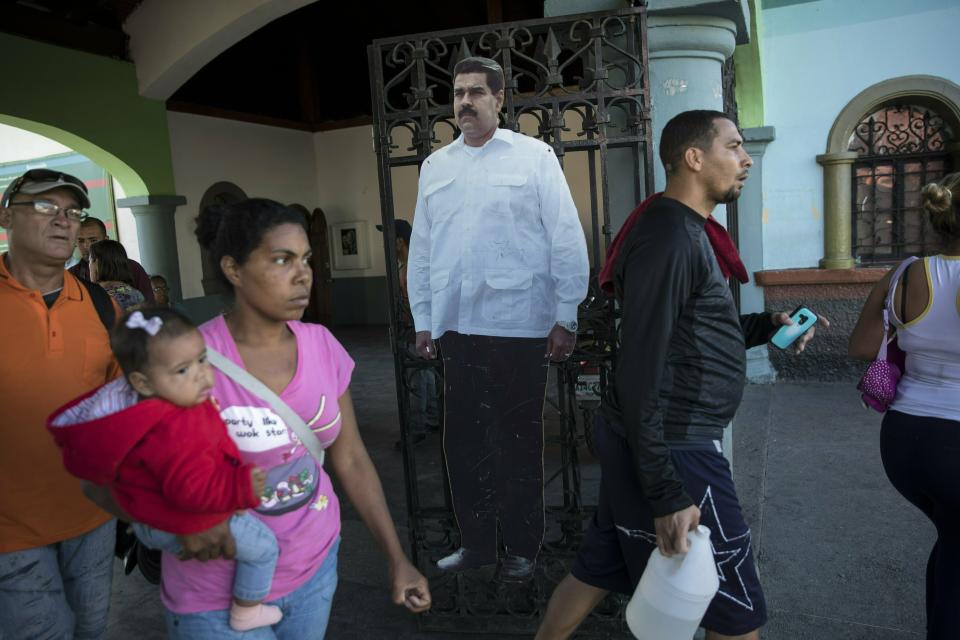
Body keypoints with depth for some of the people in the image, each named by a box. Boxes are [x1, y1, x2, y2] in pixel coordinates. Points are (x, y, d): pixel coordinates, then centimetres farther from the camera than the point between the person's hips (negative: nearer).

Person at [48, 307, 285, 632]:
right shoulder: (175, 431, -42)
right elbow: (193, 489, -40)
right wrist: (241, 487, -37)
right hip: (184, 527, -9)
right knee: (264, 546, 6)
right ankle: (246, 612, 23)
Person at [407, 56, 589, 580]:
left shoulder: (534, 156, 1)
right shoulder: (434, 166, 13)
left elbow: (567, 240, -3)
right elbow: (421, 250, 14)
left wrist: (566, 317, -6)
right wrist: (422, 320, 11)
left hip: (517, 326, -4)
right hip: (456, 328, 4)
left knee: (518, 443, 7)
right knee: (463, 440, 10)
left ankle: (522, 547, 24)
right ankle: (475, 542, 28)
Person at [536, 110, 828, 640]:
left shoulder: (685, 230, 14)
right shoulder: (669, 238, -19)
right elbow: (640, 372, -23)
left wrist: (766, 326, 8)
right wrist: (667, 496, -22)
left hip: (640, 443, 10)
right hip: (671, 451, -10)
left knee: (597, 571, 21)